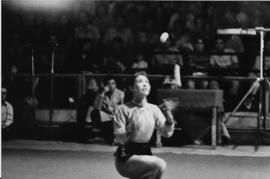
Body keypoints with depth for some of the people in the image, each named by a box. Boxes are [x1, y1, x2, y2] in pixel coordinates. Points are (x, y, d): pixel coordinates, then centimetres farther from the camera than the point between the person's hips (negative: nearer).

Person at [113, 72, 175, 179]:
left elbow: (167, 133, -2)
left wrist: (169, 116, -19)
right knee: (159, 164, -27)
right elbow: (119, 139, -13)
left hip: (145, 154, 6)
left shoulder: (153, 109, 6)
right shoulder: (123, 109, -8)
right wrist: (132, 132, -30)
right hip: (126, 157, -6)